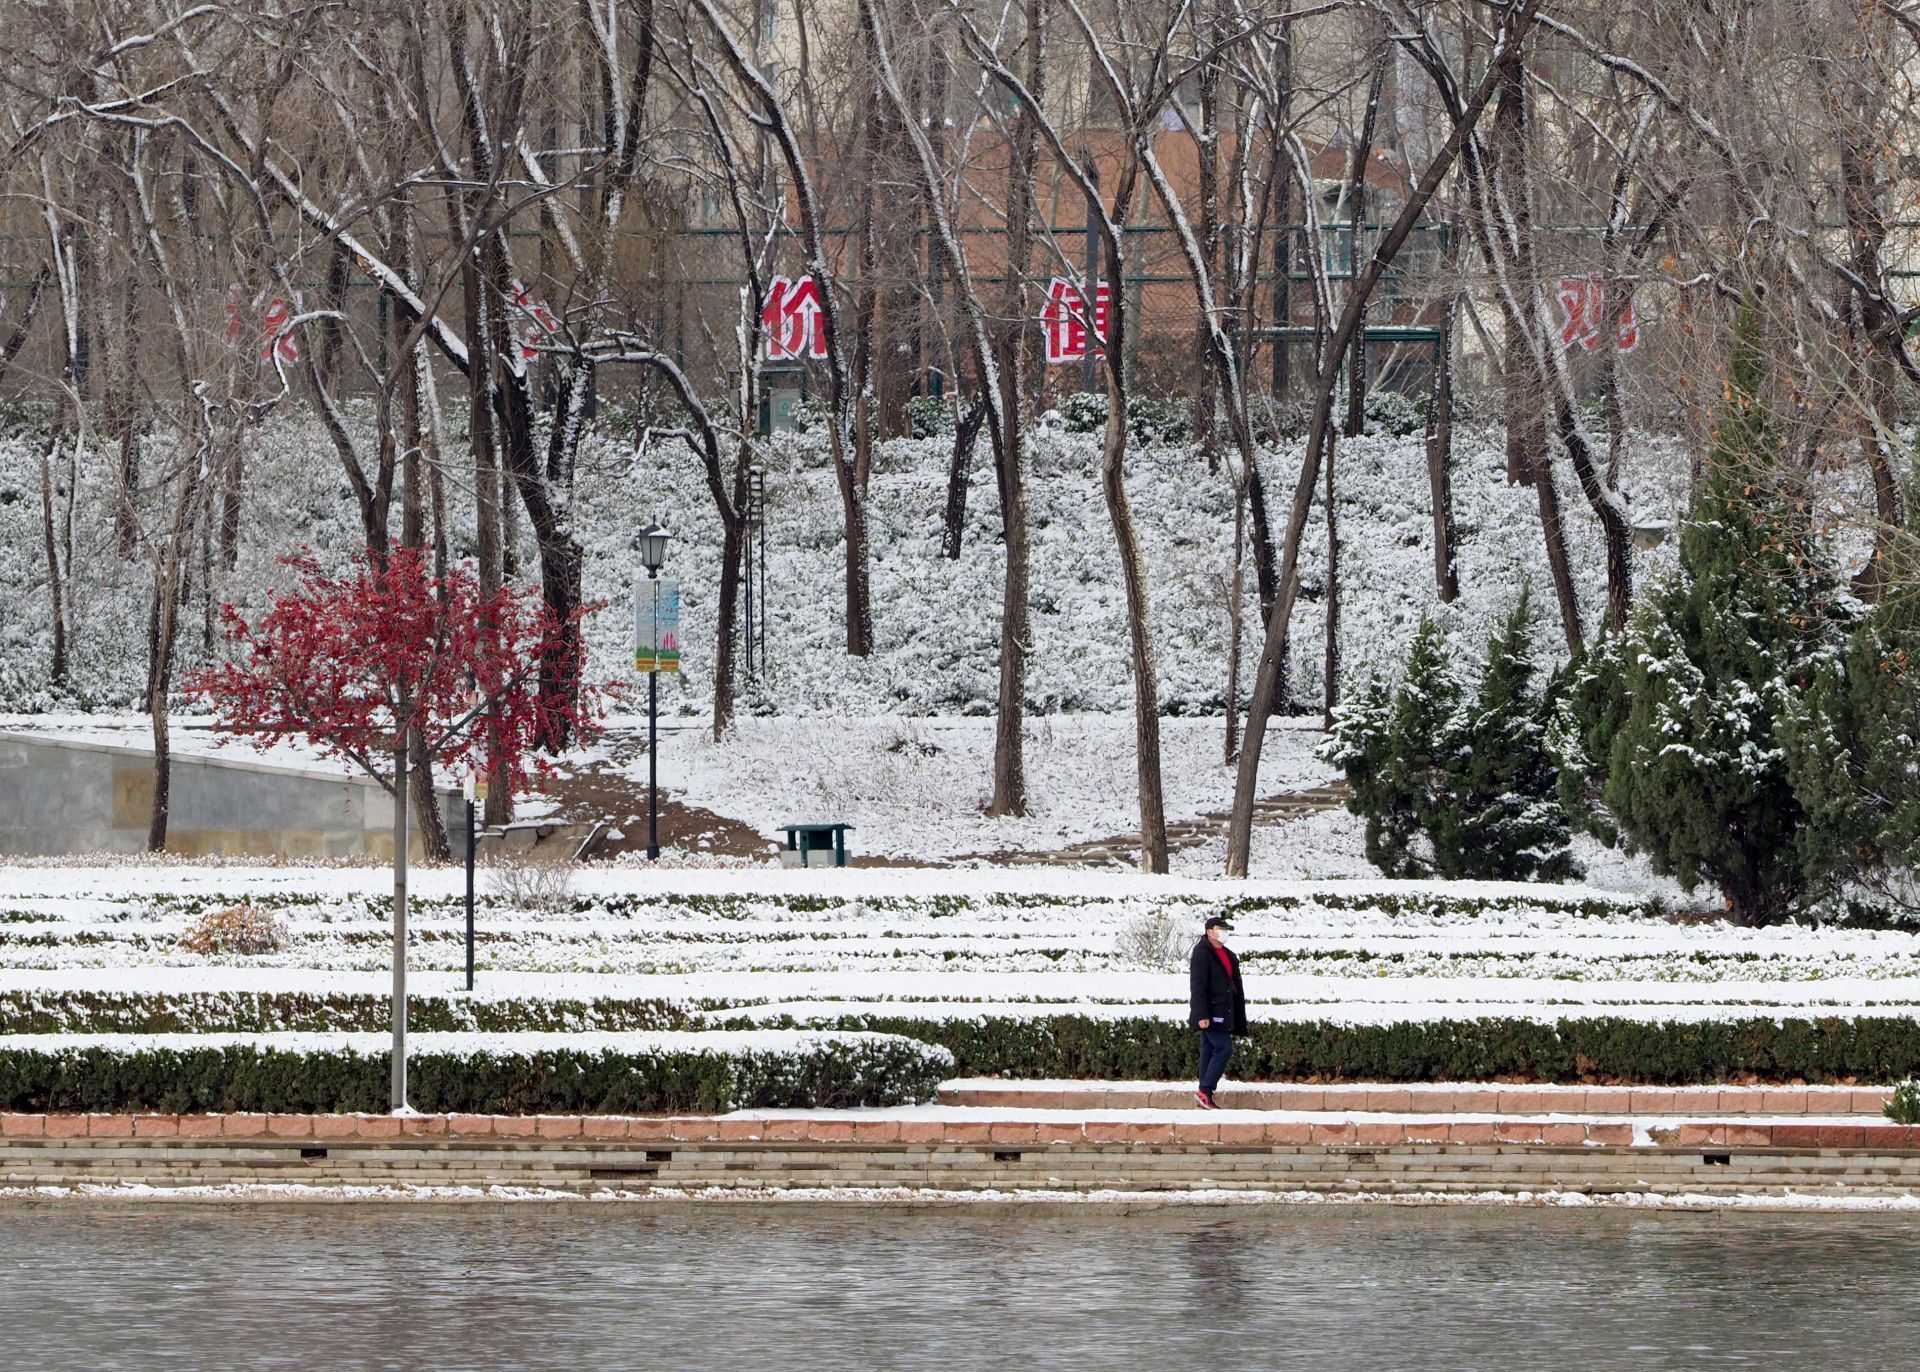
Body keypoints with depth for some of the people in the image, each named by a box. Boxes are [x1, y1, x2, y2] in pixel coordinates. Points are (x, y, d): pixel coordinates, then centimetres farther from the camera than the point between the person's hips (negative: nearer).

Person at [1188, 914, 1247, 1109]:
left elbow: (1235, 987, 21)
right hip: (1210, 1014, -9)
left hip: (1221, 1014, 9)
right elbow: (1198, 987, -17)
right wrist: (1202, 1015, -23)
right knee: (1224, 1048, -14)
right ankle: (1205, 1091, -12)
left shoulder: (1227, 955, 17)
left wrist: (1238, 1018, 19)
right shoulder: (1202, 954, -10)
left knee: (1210, 1050, 8)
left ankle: (1205, 1096, 9)